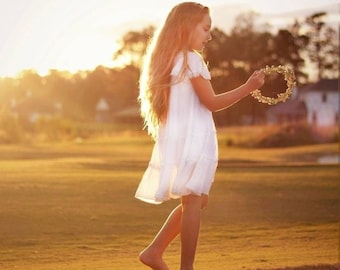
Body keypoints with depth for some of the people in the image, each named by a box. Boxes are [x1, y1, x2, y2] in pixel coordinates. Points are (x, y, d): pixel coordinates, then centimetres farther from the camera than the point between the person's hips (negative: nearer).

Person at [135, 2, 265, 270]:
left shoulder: (168, 60, 16)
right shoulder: (191, 59, -11)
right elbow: (211, 102, -12)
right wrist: (248, 87, -15)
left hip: (175, 139, 9)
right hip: (191, 139, -9)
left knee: (196, 199, 17)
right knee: (193, 200, -7)